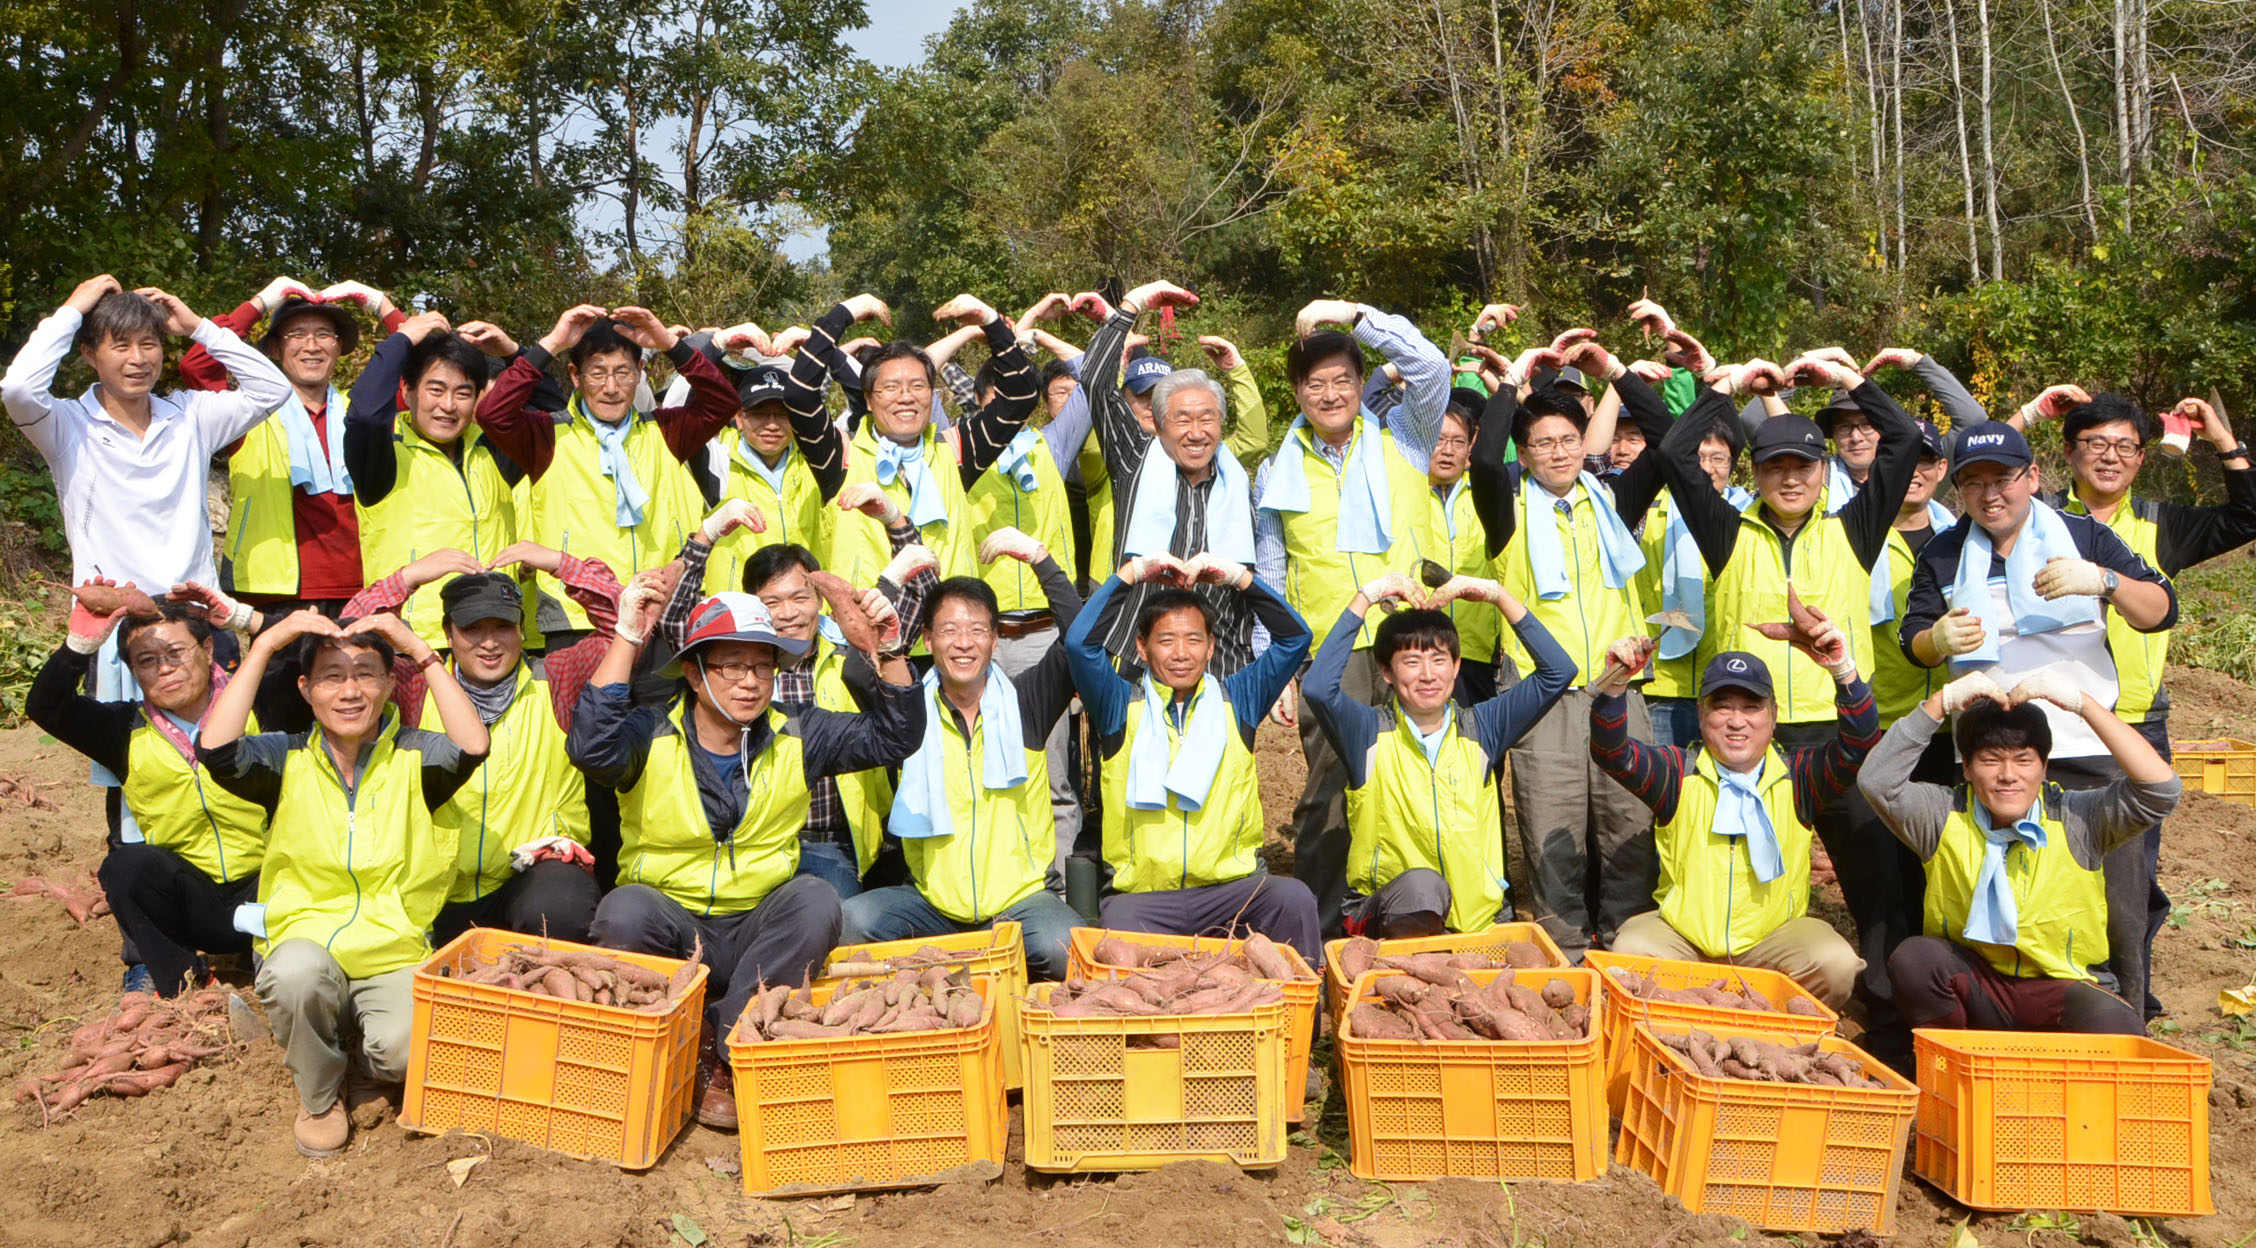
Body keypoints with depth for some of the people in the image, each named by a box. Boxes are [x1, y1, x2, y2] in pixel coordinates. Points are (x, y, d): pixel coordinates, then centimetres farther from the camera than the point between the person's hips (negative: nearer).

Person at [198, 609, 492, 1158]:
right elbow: (215, 748, -18)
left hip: (395, 957, 0)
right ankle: (319, 1096, -4)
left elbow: (473, 745, -22)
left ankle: (362, 1040, 13)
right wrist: (264, 644, -17)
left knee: (409, 1054, -29)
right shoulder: (287, 759, 3)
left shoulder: (412, 757, 1)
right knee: (297, 969, -37)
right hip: (304, 942, 0)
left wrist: (421, 651, -20)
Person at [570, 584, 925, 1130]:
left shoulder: (798, 737, 4)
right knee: (624, 909, -32)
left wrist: (890, 651, -15)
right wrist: (627, 638, -27)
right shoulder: (651, 737, -6)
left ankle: (724, 1044, -25)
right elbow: (590, 747, -28)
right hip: (669, 929, -2)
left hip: (759, 933, 2)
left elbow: (893, 737, 0)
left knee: (816, 900, -27)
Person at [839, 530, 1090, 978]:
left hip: (1021, 898, -1)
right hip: (931, 902, 1)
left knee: (1065, 948, -31)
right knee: (849, 923, -25)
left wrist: (1041, 557, -16)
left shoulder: (1025, 702, 2)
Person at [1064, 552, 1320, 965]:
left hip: (1231, 885, 2)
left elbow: (1295, 637, 5)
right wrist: (1131, 573, -6)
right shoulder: (1121, 706, 7)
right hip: (1140, 894, -1)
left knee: (1294, 899, -28)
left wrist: (1237, 576, -3)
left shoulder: (1237, 699, 12)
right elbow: (1079, 642, -8)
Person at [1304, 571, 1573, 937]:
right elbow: (1317, 687, -22)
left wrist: (1498, 595, -5)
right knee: (1420, 885, -35)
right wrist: (1364, 598, -16)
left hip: (1478, 916, 3)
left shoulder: (1481, 728, 7)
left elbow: (1558, 671, 0)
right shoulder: (1370, 733, -2)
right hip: (1387, 911, -2)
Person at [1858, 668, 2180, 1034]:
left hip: (2060, 988, -1)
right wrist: (1940, 702, -23)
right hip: (1972, 985, 1)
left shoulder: (2076, 820, -5)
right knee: (1913, 958, -31)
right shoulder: (1944, 816, -4)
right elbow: (1876, 780, -21)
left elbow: (2161, 787, -19)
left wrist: (2083, 703, -23)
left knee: (2115, 1025, -34)